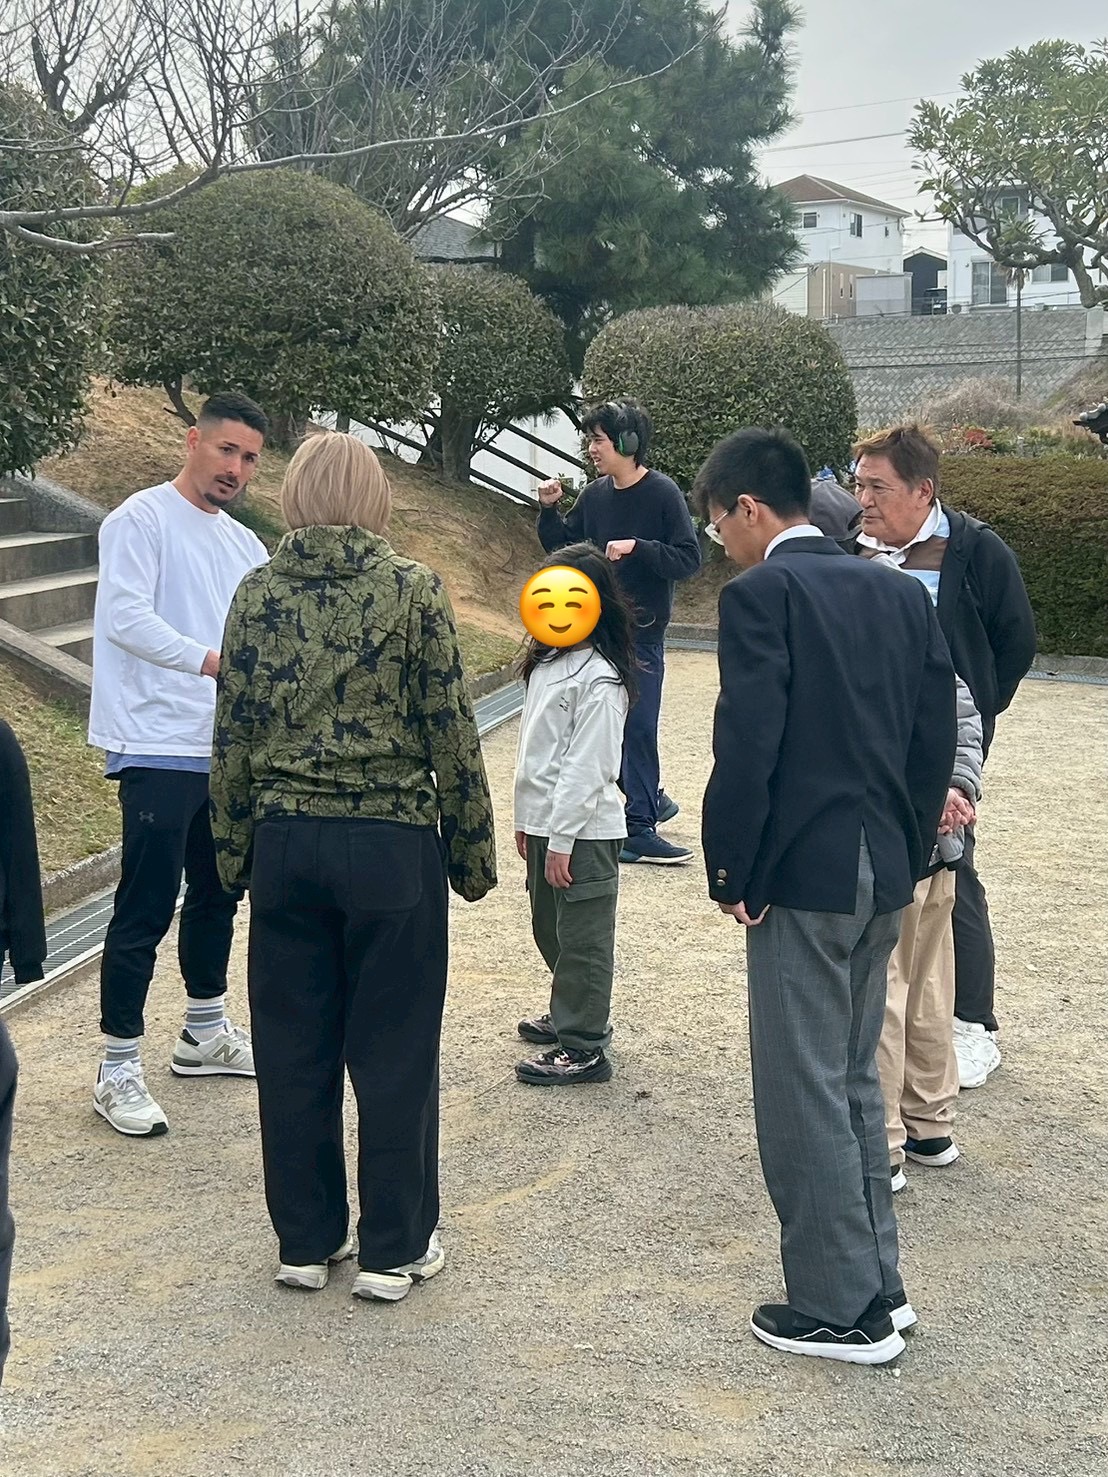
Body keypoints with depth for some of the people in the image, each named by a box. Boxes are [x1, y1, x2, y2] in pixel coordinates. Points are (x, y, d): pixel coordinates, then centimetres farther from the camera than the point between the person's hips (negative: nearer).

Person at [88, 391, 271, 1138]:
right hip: (159, 749, -8)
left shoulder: (246, 544, 15)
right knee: (146, 910, -6)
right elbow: (126, 617, -20)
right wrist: (214, 661, -30)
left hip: (227, 751, 8)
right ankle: (119, 1071, 3)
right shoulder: (142, 519, -8)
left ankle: (206, 1033, 35)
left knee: (216, 896, 18)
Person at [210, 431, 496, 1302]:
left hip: (285, 844, 3)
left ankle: (307, 1240, 23)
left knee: (292, 1050, 12)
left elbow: (233, 737, 3)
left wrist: (233, 850, 14)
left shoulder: (259, 594, 1)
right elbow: (450, 731, -6)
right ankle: (395, 1249, 17)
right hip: (392, 845, -3)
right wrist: (473, 849, 3)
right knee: (393, 1052, 7)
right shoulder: (412, 589, -7)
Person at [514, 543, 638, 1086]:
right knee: (550, 929, 21)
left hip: (584, 829, -9)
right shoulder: (548, 660, 10)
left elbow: (587, 770, -20)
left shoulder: (599, 680, -18)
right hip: (545, 820, 9)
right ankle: (571, 1015, 39)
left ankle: (583, 1047, 11)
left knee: (582, 939, 1)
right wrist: (526, 819, 17)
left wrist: (561, 841, -19)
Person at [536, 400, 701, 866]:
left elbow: (689, 559, -14)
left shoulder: (663, 494, -10)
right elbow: (561, 547, 15)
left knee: (637, 727, -3)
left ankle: (640, 829, 4)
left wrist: (637, 547, -25)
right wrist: (549, 510, -1)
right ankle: (649, 799, 29)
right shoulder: (595, 495, 6)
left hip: (642, 632, -6)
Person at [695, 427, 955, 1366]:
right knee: (854, 1080, 19)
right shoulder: (899, 591, 9)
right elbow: (937, 734, 9)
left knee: (805, 1094, 3)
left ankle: (840, 1310, 12)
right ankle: (877, 1285, 28)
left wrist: (732, 874, -7)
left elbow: (747, 745, -17)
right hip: (885, 872, 8)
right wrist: (907, 853, 15)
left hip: (801, 875, -8)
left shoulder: (760, 595, -11)